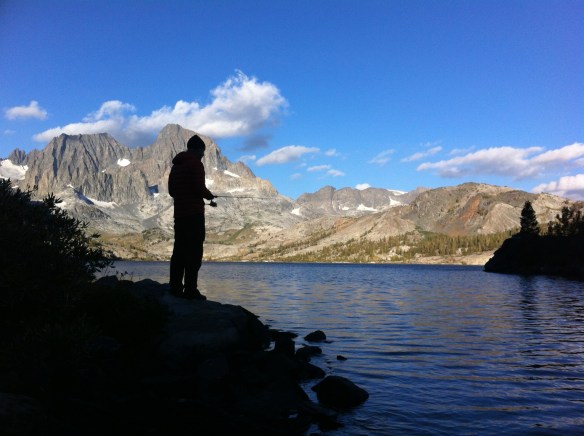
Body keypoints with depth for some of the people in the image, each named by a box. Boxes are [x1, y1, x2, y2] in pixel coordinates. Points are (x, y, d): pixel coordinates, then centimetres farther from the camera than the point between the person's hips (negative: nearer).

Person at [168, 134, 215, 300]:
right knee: (194, 251, -7)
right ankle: (190, 289, -9)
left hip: (179, 213, 8)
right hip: (194, 213, -8)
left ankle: (175, 287, 13)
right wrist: (210, 195, 2)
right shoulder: (196, 163, -7)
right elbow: (200, 187, -16)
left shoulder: (176, 165, 17)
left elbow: (171, 190, 19)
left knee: (179, 250, 11)